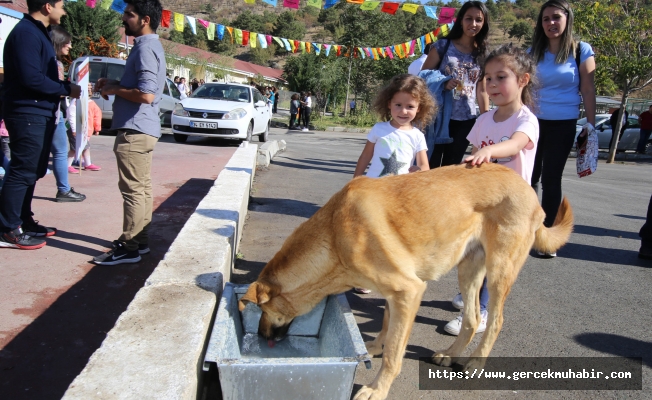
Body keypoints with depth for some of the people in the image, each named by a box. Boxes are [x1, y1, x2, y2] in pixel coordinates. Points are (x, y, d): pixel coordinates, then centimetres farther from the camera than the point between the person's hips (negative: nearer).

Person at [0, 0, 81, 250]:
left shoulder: (37, 32, 18)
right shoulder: (25, 33, -14)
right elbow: (31, 78, -22)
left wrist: (63, 88, 4)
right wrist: (66, 89, -12)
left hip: (39, 114, 10)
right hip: (28, 115, -10)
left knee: (32, 171, 15)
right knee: (22, 172, -7)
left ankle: (23, 222, 25)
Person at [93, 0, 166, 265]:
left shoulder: (145, 48, -14)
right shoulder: (148, 46, 17)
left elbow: (145, 94, -24)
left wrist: (115, 89, -10)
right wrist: (114, 85, 10)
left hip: (134, 130, -11)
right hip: (141, 128, 11)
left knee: (133, 190, -6)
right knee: (142, 188, 13)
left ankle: (128, 248, 0)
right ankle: (140, 241, 21)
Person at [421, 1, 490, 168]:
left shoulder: (482, 55, 8)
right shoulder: (443, 46, -1)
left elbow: (481, 90, 11)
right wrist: (443, 84, -20)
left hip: (466, 120, 3)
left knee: (452, 166, 10)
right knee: (431, 165, -2)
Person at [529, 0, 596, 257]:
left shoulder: (581, 51, 0)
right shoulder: (533, 52, 7)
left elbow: (588, 90, -1)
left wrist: (591, 123, -6)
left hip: (563, 125, -2)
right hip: (532, 121, 3)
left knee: (551, 179, -1)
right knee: (528, 177, 4)